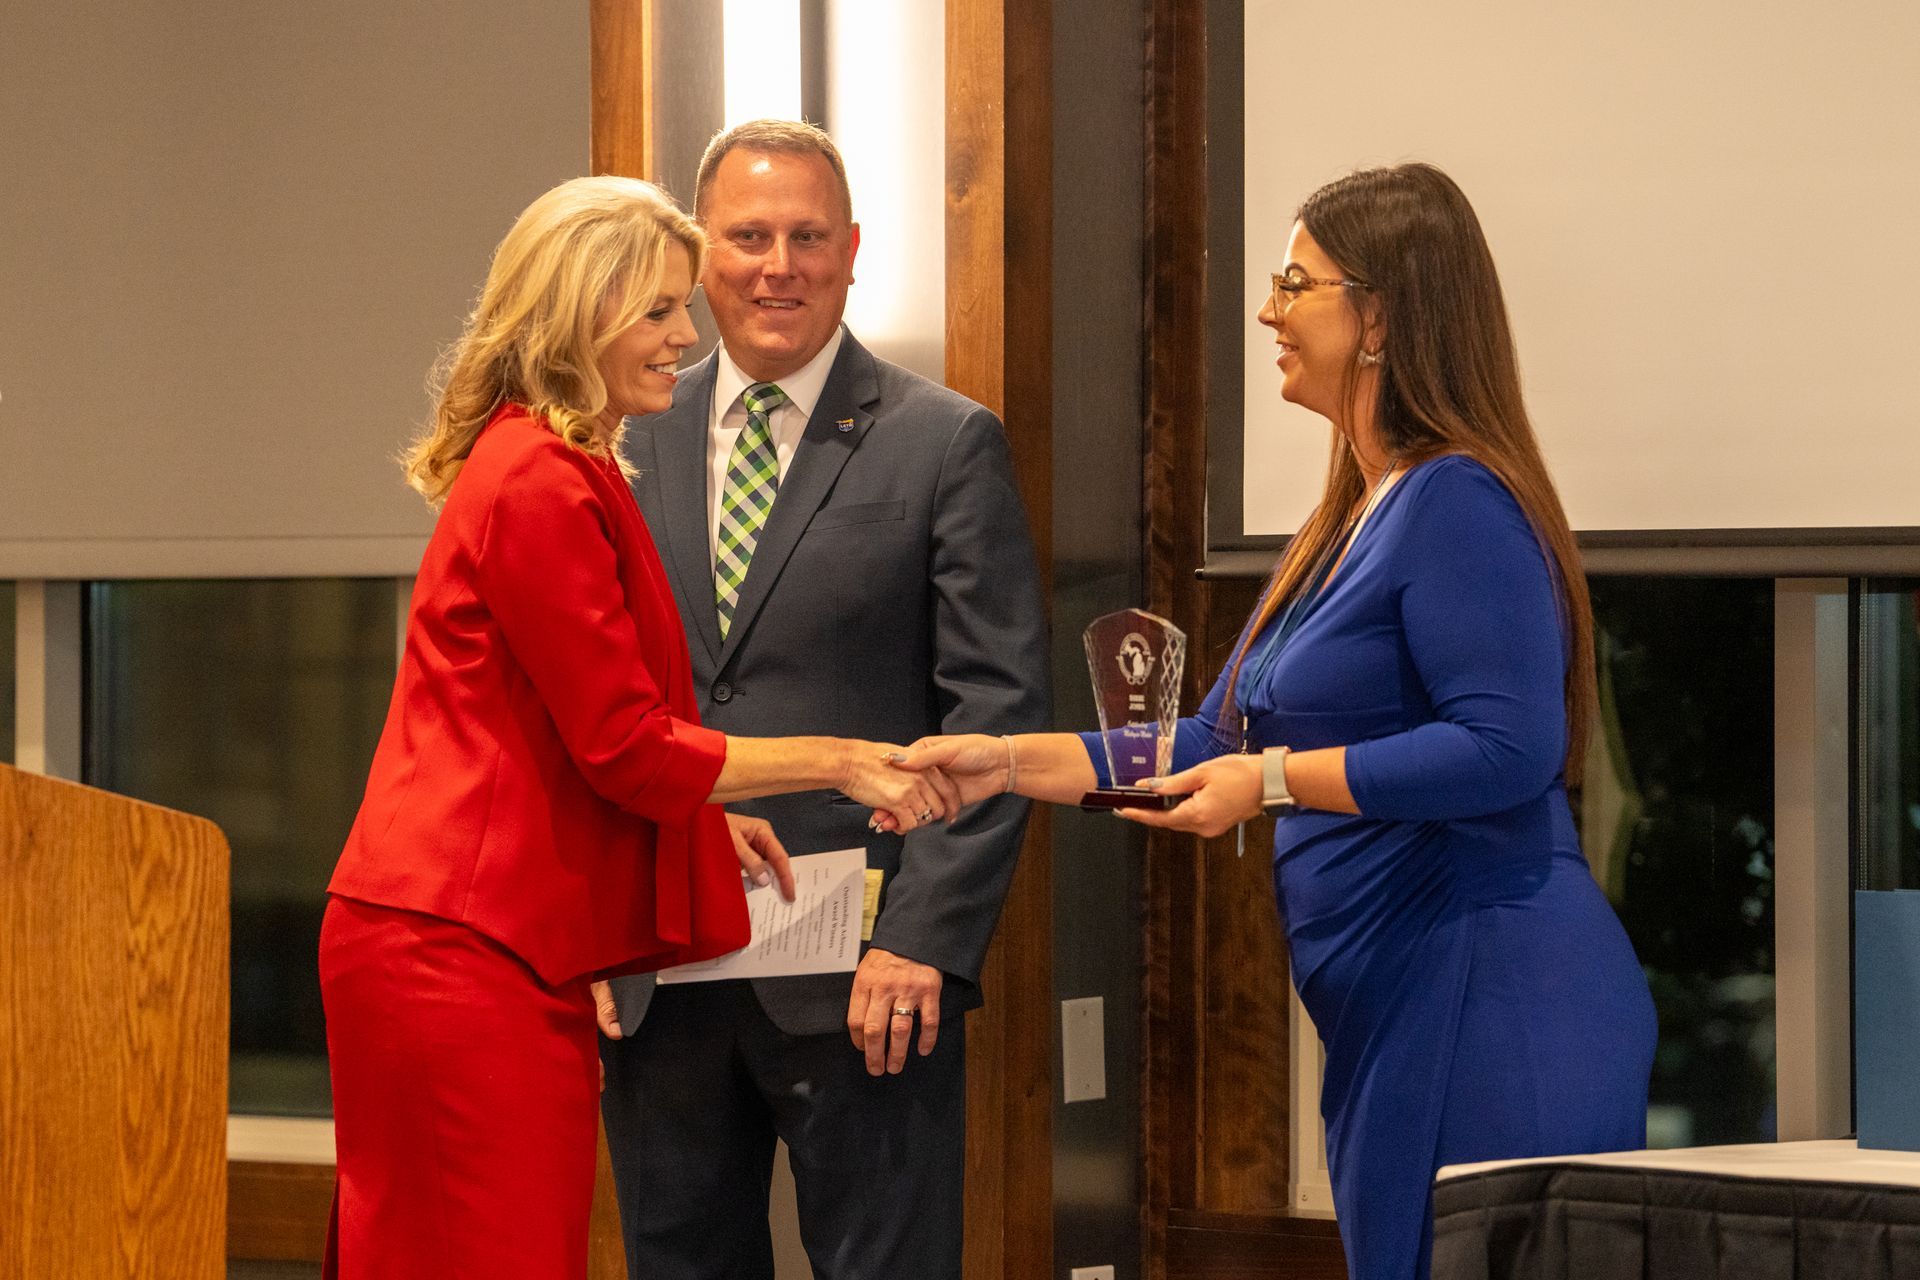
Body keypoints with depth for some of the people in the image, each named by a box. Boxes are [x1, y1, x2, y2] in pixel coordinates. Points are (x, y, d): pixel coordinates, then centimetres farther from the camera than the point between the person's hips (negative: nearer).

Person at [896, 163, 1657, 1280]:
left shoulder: (1459, 504, -13)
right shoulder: (1353, 523, 19)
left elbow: (1509, 748, -22)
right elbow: (1221, 745, 21)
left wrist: (1279, 778, -18)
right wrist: (1011, 763, 15)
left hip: (1492, 1007, -10)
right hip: (1398, 1019, 10)